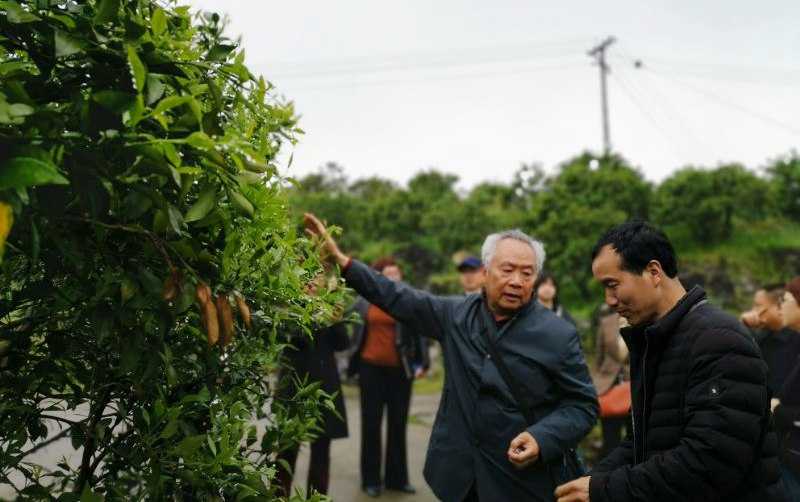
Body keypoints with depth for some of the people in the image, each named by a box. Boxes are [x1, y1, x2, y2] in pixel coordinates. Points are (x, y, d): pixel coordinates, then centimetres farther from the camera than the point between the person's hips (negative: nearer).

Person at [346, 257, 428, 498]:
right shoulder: (364, 302, 3)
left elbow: (419, 335, 1)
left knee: (398, 424, 8)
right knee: (371, 424, 6)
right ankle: (371, 479, 16)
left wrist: (421, 363, -5)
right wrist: (351, 364, 8)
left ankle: (397, 477, 20)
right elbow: (355, 332, 12)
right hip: (371, 369, 1)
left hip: (400, 370, 0)